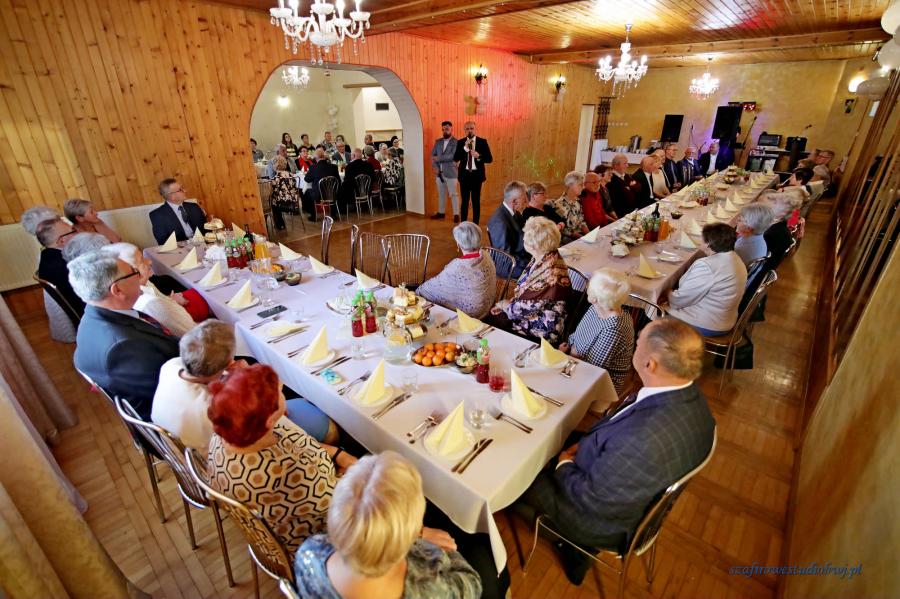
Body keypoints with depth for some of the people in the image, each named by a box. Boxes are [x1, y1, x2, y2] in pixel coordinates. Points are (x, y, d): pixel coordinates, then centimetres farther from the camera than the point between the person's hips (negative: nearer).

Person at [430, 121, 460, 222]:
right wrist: (435, 167, -7)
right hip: (439, 172, 5)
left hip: (450, 172, -5)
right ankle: (440, 212, 23)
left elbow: (453, 156, -19)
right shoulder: (438, 141, 11)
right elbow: (432, 155, 8)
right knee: (441, 194, 14)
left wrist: (438, 158, -19)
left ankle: (456, 214, 3)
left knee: (453, 194, -2)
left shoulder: (456, 142, -7)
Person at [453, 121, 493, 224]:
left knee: (476, 201, 4)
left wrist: (478, 156, -20)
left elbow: (489, 159, -3)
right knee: (464, 201, 6)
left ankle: (475, 224, 11)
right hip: (464, 175, 1)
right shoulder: (461, 142, 4)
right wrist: (465, 147, -17)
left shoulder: (482, 141, 0)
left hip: (476, 175, -1)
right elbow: (455, 158, -7)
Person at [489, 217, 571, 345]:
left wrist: (504, 304, -5)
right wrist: (507, 303, -3)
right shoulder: (543, 259, -5)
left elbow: (523, 309, -23)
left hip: (542, 334, -8)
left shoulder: (551, 277, -32)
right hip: (531, 315, 8)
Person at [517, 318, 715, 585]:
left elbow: (592, 497, -26)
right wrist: (585, 443, -6)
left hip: (607, 515, -7)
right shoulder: (688, 392, -16)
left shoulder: (642, 441, -43)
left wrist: (564, 466, -9)